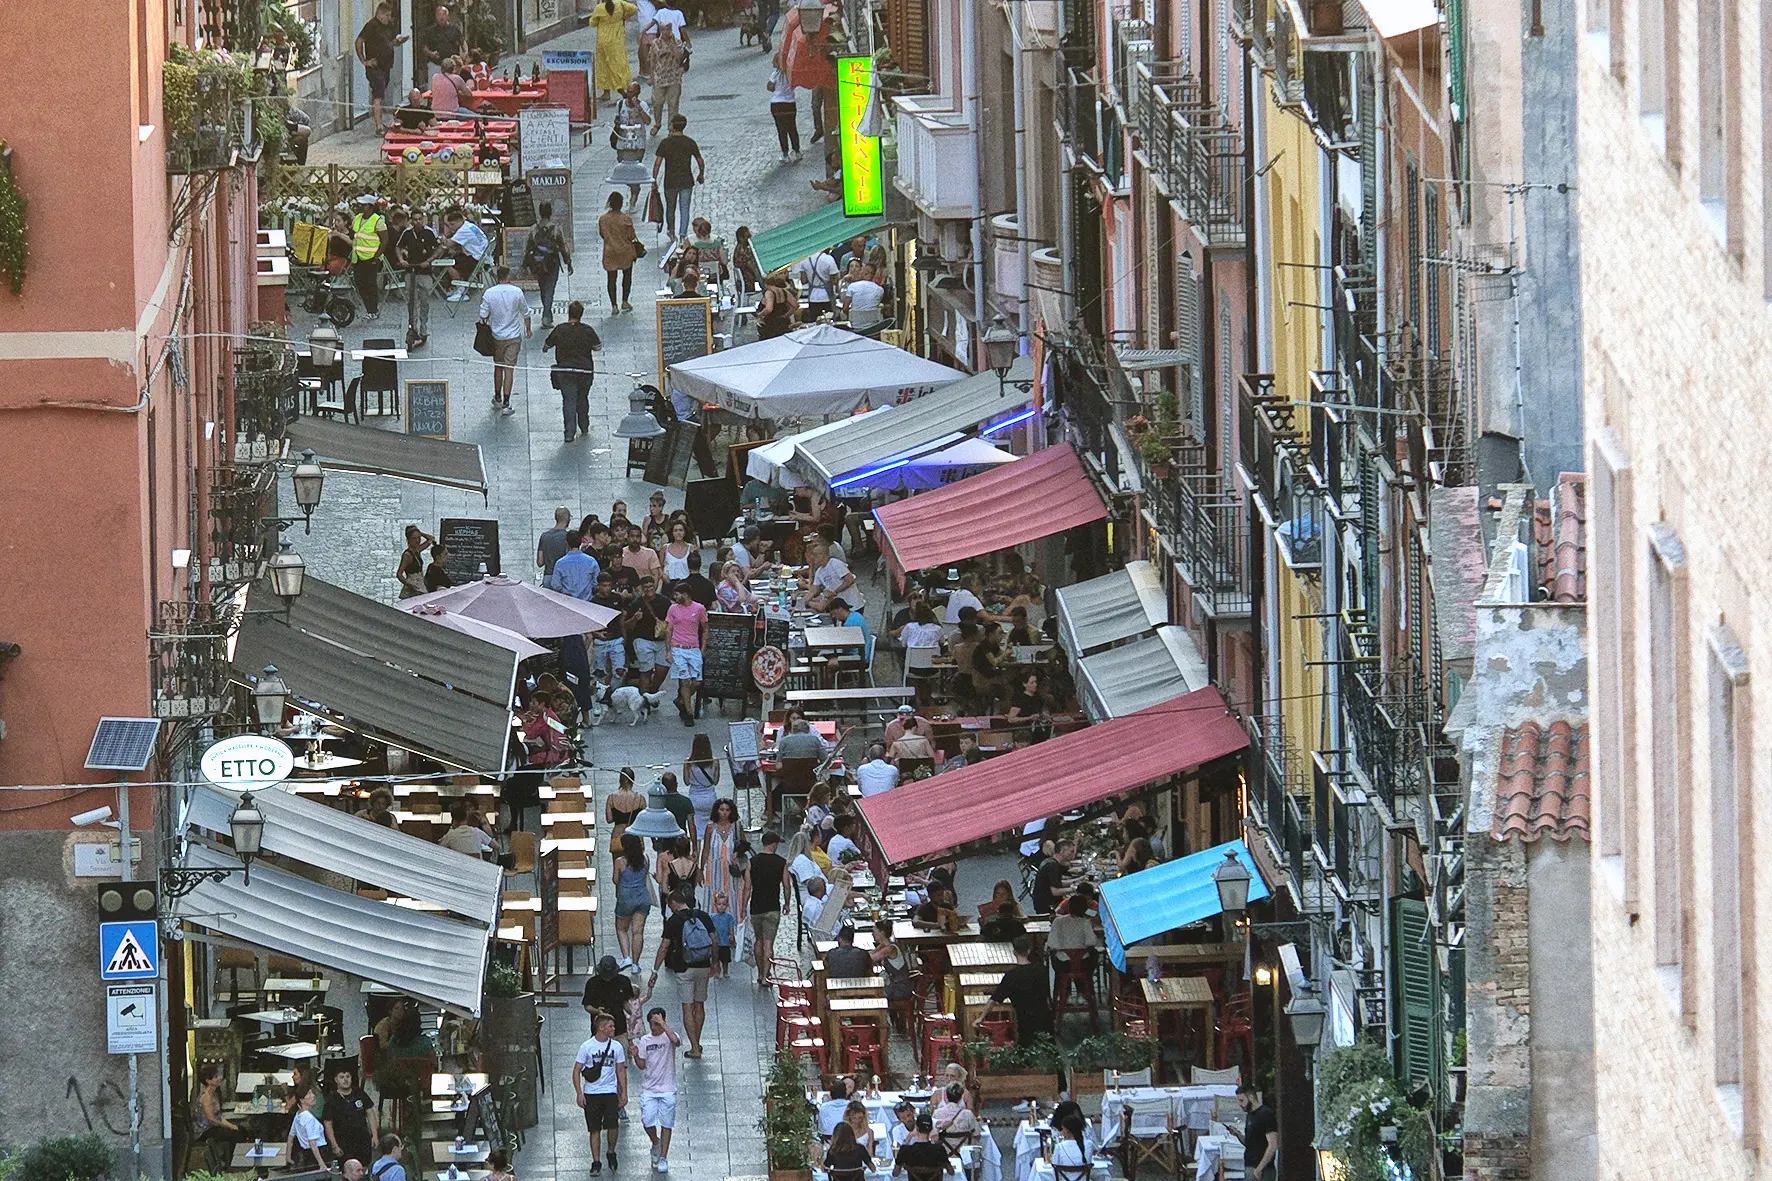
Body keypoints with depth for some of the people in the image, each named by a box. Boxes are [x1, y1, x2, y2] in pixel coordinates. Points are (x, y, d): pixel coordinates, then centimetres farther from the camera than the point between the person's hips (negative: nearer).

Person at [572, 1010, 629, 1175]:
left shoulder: (616, 1046, 3)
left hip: (610, 1093, 1)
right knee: (594, 1130, 3)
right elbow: (577, 1071, -2)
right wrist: (579, 1093, -10)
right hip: (591, 1093, -1)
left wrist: (624, 1093, 7)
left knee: (613, 1127, -10)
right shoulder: (587, 1046, -5)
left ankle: (611, 1153, 16)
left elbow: (621, 1071, 11)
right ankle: (596, 1162, 12)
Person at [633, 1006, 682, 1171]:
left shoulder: (669, 1036, -7)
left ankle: (663, 1159, 11)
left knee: (666, 1124, 2)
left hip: (667, 1089, -3)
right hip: (648, 1089, 3)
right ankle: (656, 1144, 25)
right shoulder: (644, 1040, 5)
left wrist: (662, 1023, -32)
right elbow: (642, 1065, 8)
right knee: (647, 1122, -6)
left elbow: (676, 1040, -33)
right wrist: (635, 1055, -12)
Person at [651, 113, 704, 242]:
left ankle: (671, 231, 35)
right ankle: (682, 235, -4)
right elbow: (700, 161, 3)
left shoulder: (665, 143, -8)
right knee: (684, 210, 4)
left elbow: (657, 163, -11)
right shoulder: (690, 143, -5)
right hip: (686, 182, 0)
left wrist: (654, 179, -2)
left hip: (670, 182, 0)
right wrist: (701, 175, 21)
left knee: (670, 207, 20)